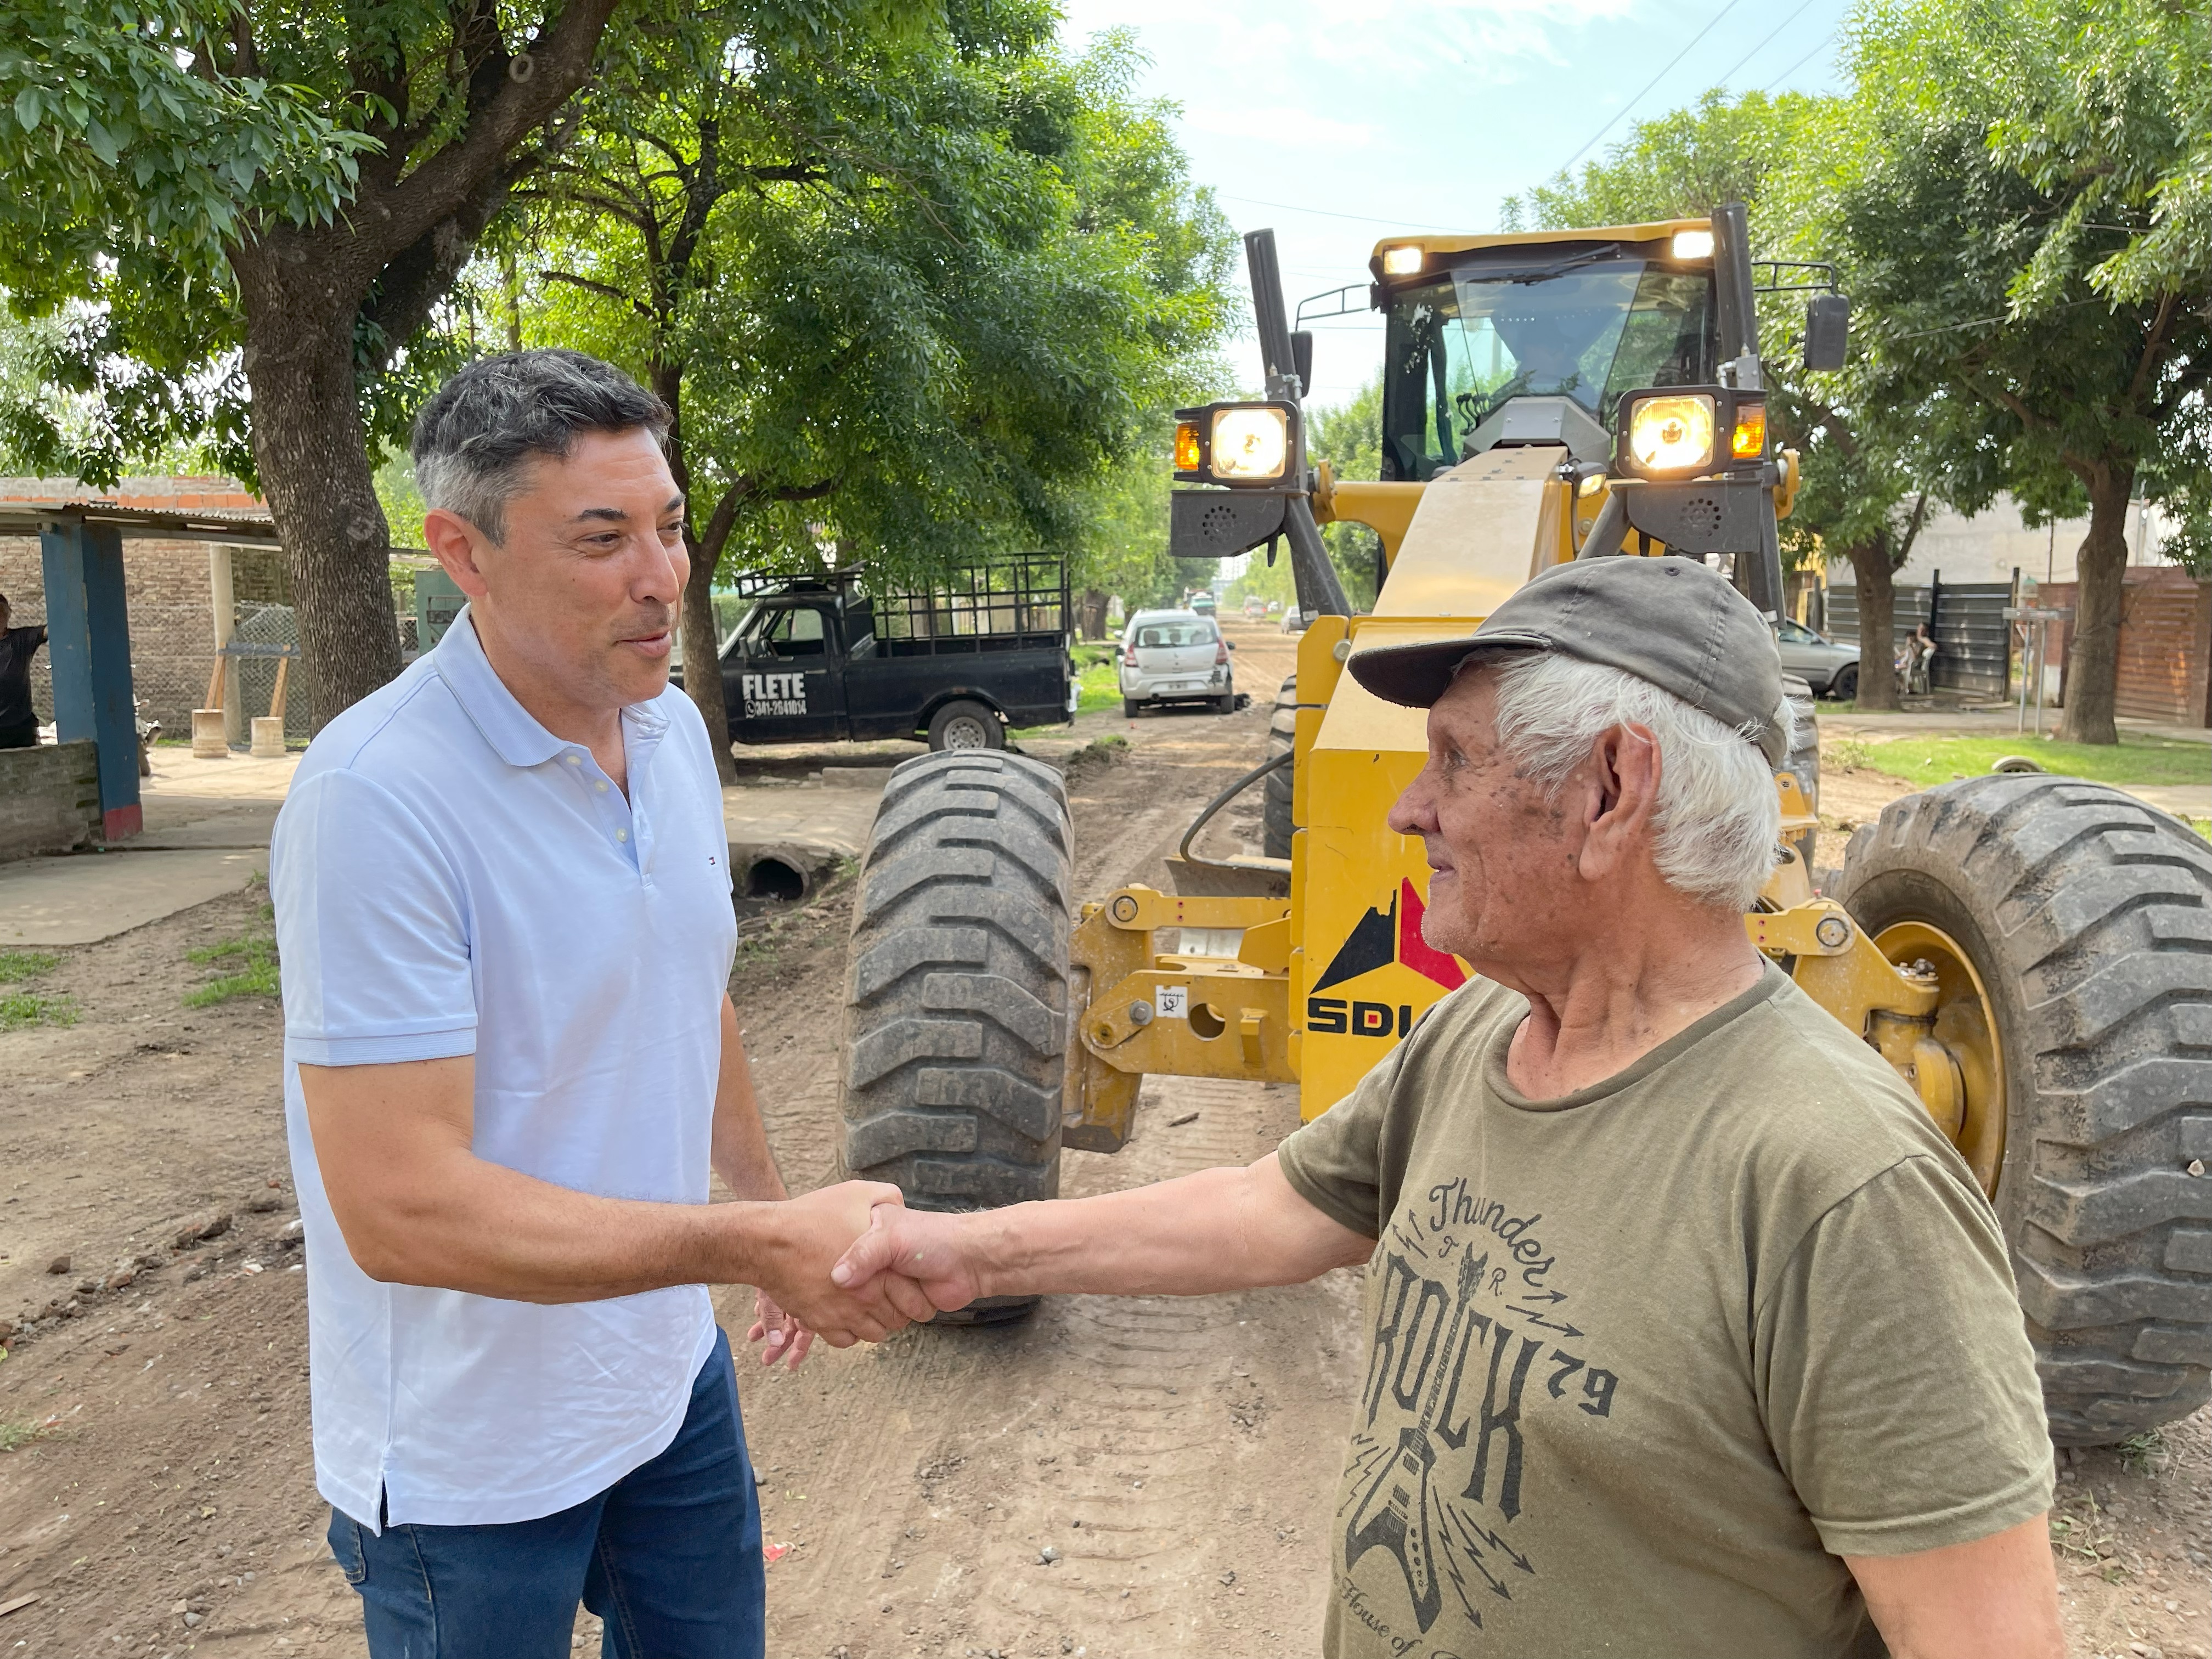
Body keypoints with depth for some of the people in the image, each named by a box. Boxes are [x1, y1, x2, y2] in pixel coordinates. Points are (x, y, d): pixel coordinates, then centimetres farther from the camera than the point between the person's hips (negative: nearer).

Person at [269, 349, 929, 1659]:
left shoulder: (675, 731, -1)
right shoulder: (377, 799, -26)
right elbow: (400, 1208, -29)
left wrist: (776, 1208, 17)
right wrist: (752, 1245, -29)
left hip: (672, 1377, 7)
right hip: (476, 1455, -6)